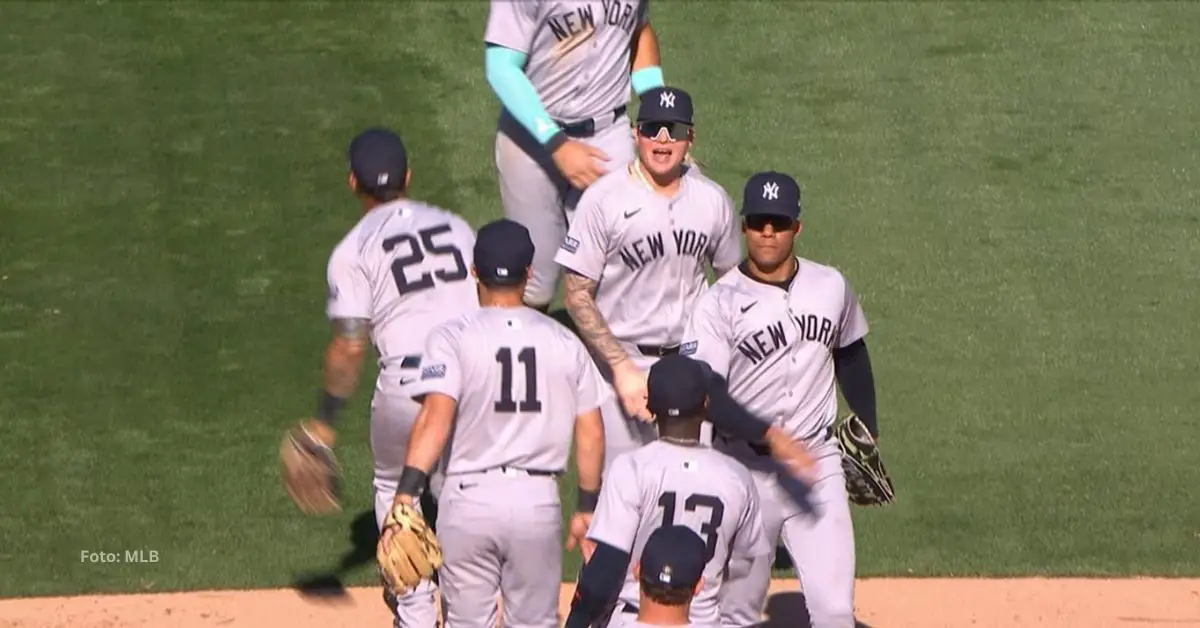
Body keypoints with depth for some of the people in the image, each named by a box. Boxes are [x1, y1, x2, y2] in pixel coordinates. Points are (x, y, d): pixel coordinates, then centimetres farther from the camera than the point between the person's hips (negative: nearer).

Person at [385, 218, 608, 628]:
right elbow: (591, 432, 5)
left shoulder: (453, 338, -6)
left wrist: (405, 496, -24)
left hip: (468, 500, -2)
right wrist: (587, 507, 15)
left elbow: (436, 418, -19)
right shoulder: (564, 342, 4)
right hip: (538, 501, 2)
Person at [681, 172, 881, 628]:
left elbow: (851, 355, 20)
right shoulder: (720, 303, -10)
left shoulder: (830, 287, 3)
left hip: (819, 465, 2)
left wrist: (867, 436, 20)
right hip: (747, 470, -2)